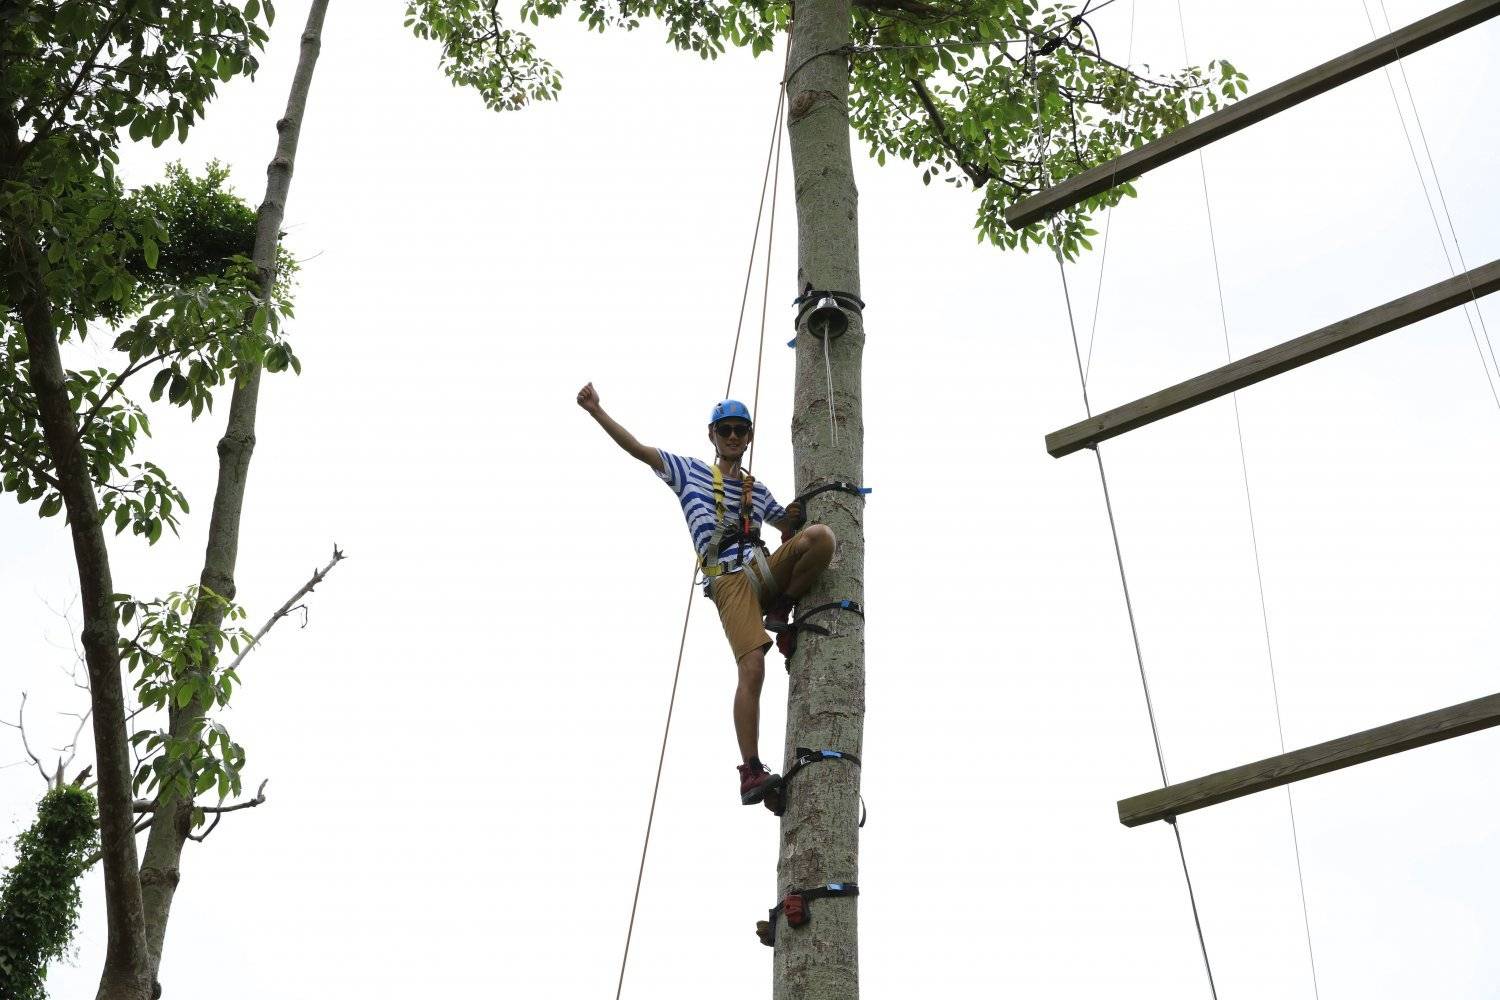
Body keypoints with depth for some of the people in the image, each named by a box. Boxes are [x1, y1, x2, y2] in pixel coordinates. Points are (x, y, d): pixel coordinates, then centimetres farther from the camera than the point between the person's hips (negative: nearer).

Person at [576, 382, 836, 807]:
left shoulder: (758, 491, 29)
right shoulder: (689, 471, 19)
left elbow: (787, 527, 42)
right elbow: (637, 448, 12)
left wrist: (794, 517, 21)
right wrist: (596, 410, 4)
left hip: (766, 569, 4)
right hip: (729, 578, -4)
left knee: (821, 535, -26)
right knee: (752, 668, -22)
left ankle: (784, 608, -6)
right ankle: (751, 772, -22)